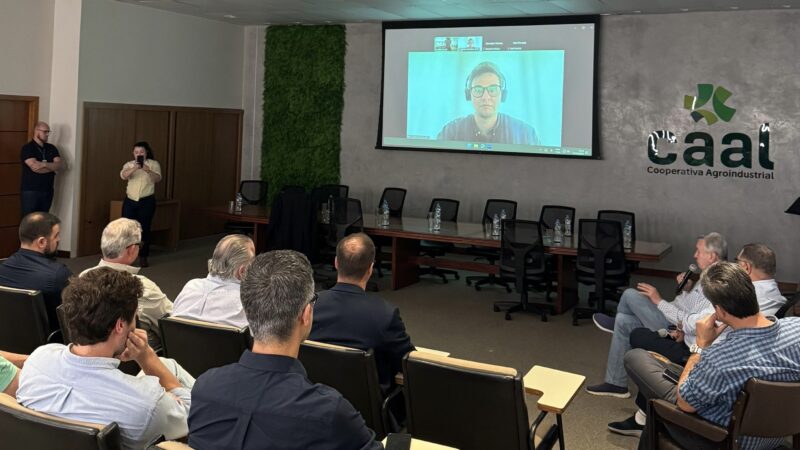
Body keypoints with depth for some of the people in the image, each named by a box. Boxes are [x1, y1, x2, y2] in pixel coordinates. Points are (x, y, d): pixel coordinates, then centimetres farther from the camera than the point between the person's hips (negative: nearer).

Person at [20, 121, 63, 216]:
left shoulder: (52, 148, 9)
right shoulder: (27, 148, -9)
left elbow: (59, 165, -4)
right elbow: (34, 167, -21)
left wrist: (45, 164, -20)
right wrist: (52, 167, -9)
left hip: (47, 191, 5)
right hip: (30, 191, -5)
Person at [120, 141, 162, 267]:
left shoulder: (153, 164, 2)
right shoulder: (129, 164, 8)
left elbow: (157, 179, -13)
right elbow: (123, 175, -12)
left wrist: (148, 171, -33)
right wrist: (134, 168, -32)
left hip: (147, 201, -2)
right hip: (130, 200, 2)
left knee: (144, 229, 2)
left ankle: (143, 257, 11)